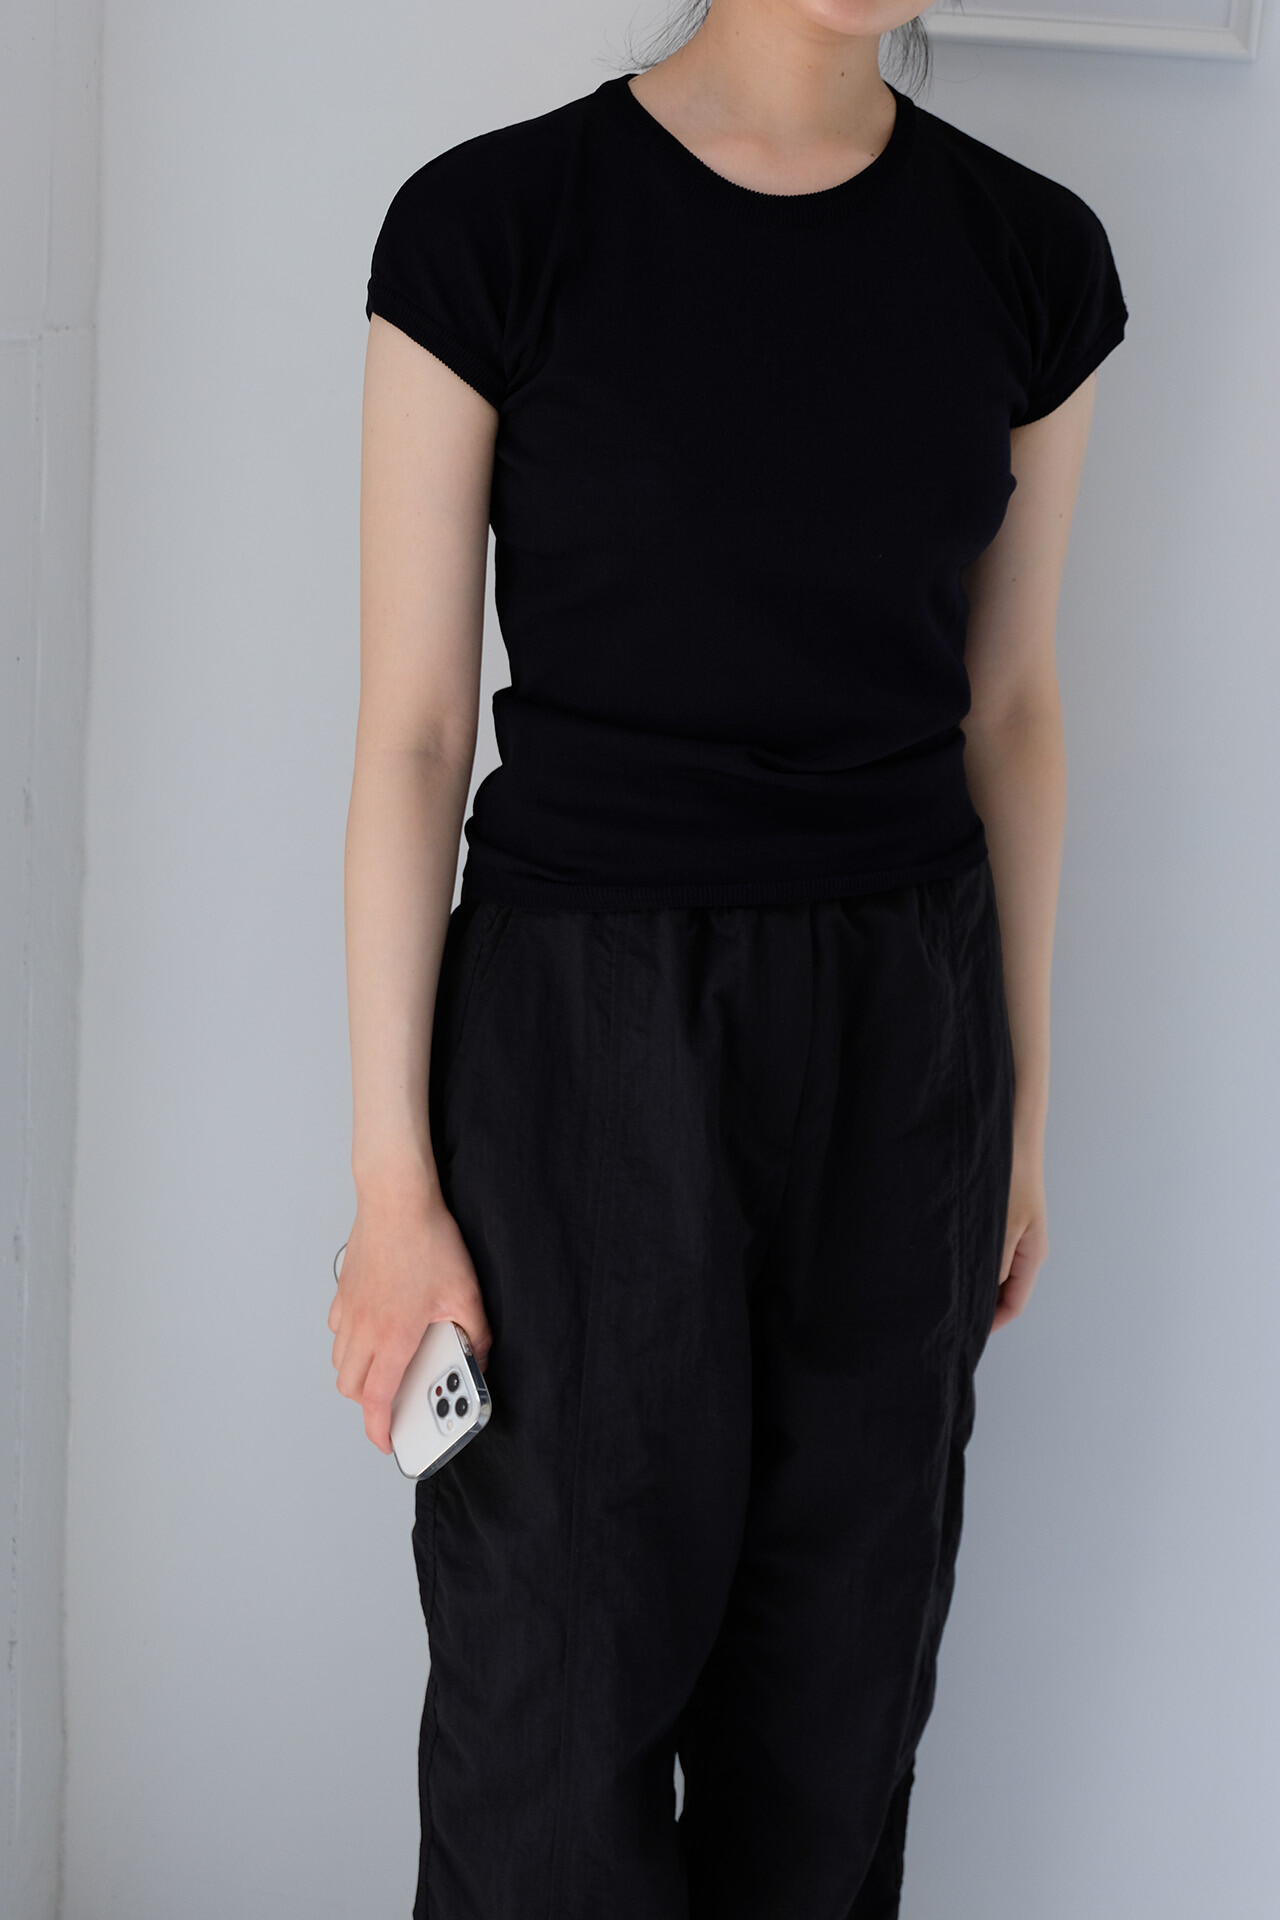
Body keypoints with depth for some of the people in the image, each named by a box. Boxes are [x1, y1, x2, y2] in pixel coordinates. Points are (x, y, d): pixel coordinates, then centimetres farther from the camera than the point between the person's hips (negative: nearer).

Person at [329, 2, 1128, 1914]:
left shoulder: (1030, 255, 2)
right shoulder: (490, 226, -10)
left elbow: (1009, 704, 9)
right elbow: (411, 730, -8)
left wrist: (1022, 1103, 11)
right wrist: (392, 1183, -8)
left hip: (897, 1041, 4)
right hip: (582, 1035, -3)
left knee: (836, 1690, 13)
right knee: (561, 1718, 5)